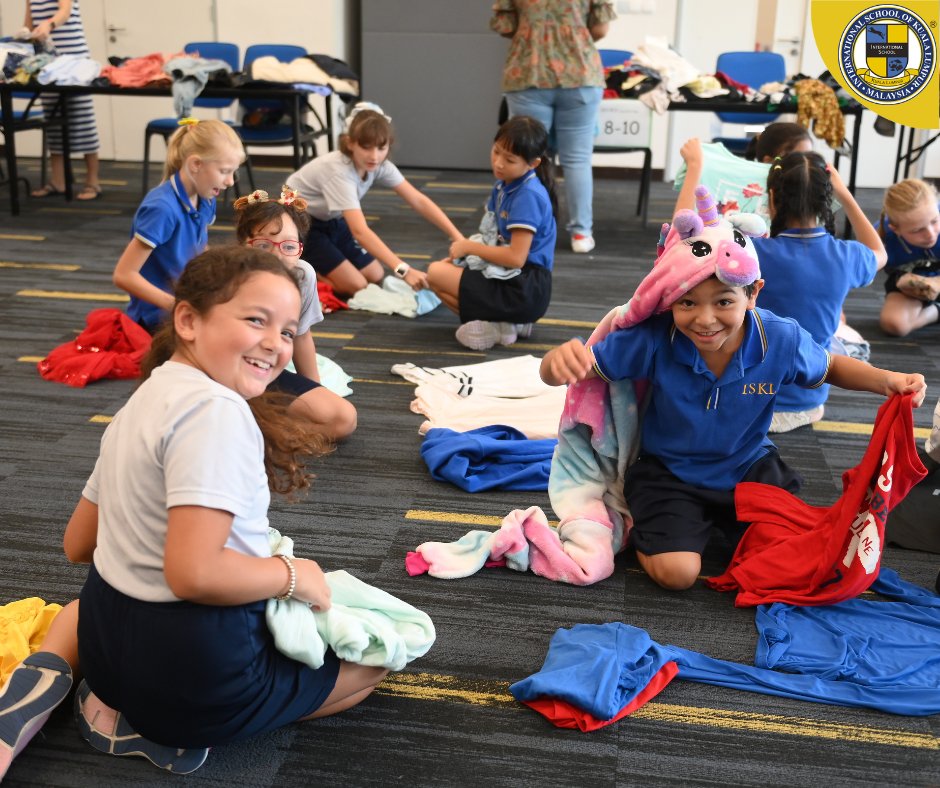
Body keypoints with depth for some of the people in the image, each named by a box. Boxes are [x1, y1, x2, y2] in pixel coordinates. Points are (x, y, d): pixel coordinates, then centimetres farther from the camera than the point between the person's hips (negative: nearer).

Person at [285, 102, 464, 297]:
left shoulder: (379, 165, -17)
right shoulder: (339, 171, -37)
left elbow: (418, 201, -17)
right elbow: (360, 231, -47)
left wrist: (458, 237, -28)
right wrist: (403, 270, -56)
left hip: (330, 221, 7)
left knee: (375, 277, 4)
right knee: (355, 285, -14)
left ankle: (315, 263, 22)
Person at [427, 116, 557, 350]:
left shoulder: (528, 196, -17)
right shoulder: (503, 186, 10)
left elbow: (516, 257, -22)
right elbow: (494, 237, 14)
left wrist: (469, 246, -11)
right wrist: (463, 251, -4)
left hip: (526, 289, -10)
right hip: (512, 280, 10)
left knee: (437, 275, -13)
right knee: (438, 268, 18)